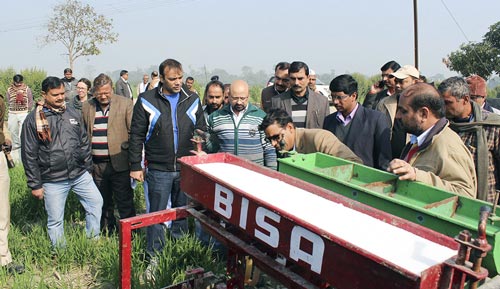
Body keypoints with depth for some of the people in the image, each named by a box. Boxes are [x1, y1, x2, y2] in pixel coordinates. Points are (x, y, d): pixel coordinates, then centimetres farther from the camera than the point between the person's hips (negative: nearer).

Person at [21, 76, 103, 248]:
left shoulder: (73, 114, 5)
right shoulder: (33, 120, -7)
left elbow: (84, 143, 13)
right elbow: (29, 155, -5)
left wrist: (88, 168, 13)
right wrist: (35, 184, -5)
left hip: (80, 175, 4)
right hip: (53, 180, -4)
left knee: (96, 202, 11)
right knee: (55, 220, 7)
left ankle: (94, 241, 30)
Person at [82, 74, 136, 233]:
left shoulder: (125, 104, -4)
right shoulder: (86, 107, 7)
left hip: (119, 163, -4)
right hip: (96, 165, 4)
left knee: (124, 202, 4)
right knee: (103, 202, 18)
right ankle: (107, 230, 35)